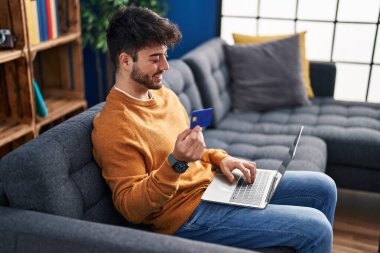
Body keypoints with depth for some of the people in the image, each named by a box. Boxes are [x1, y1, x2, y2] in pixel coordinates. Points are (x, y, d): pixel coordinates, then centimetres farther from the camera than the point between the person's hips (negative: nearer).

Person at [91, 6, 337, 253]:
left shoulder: (166, 95, 6)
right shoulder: (112, 128, -20)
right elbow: (131, 209, -21)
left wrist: (219, 158, -1)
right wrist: (176, 162, -32)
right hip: (187, 214, -8)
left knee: (323, 187, 10)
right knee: (315, 228, -15)